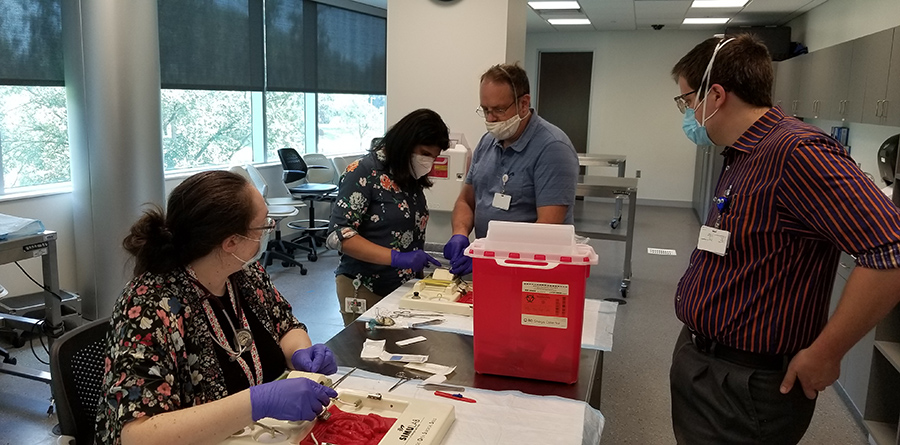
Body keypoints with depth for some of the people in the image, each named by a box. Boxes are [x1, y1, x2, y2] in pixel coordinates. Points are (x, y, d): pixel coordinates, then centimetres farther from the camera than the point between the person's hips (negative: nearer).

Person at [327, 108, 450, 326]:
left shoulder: (411, 178, 8)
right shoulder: (364, 173, -13)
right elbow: (339, 235, -19)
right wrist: (397, 258, -26)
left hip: (404, 286, 6)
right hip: (365, 289, -6)